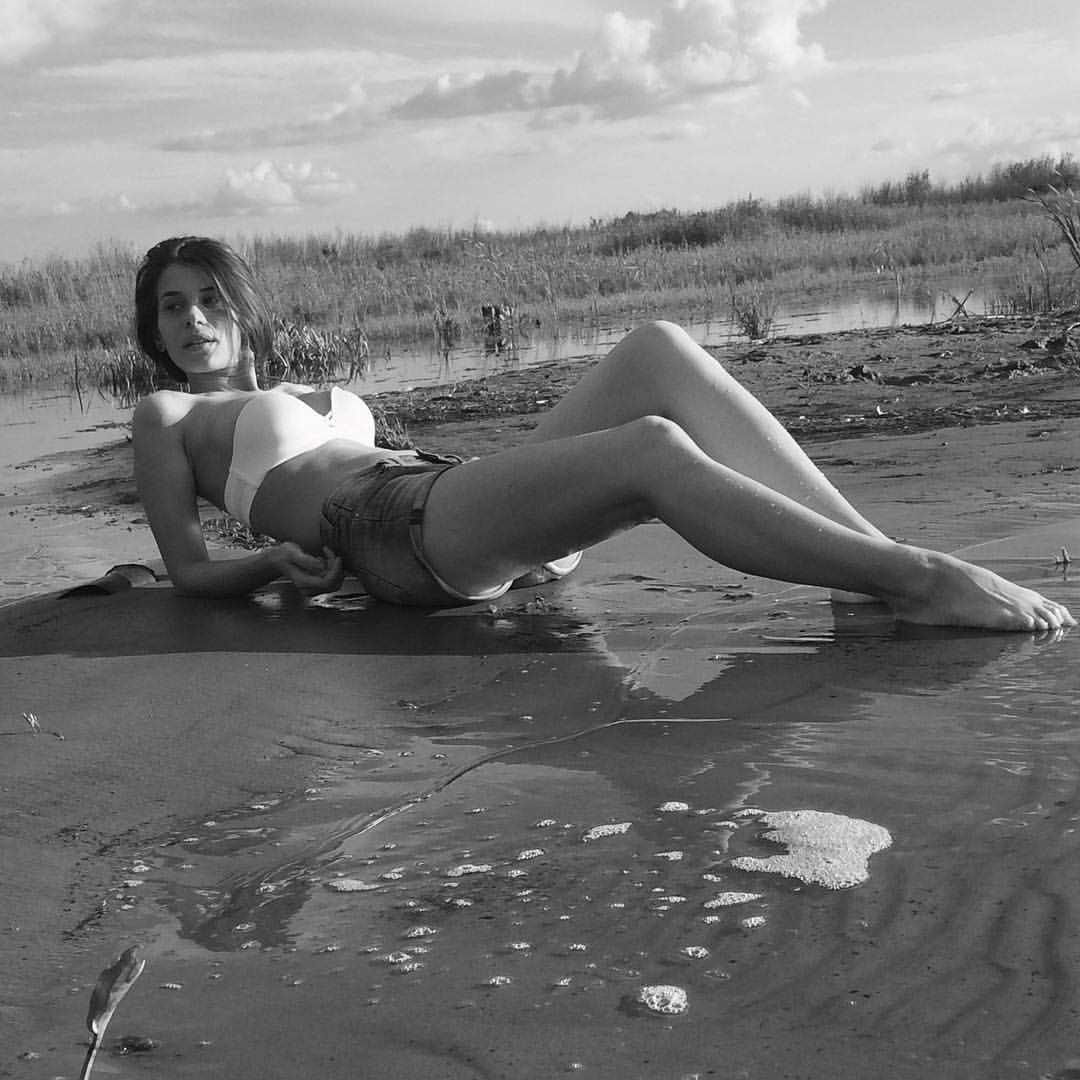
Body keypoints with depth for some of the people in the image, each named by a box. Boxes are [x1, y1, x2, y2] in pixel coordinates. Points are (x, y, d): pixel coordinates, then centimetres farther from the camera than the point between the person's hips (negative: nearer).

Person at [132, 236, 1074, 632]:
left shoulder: (304, 397, 36)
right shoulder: (167, 418, 18)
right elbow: (190, 570, 10)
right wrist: (279, 560, -8)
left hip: (476, 510, 8)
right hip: (403, 534, -7)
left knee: (659, 350, -14)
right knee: (654, 449, -31)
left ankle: (876, 556, -24)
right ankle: (923, 581, -34)